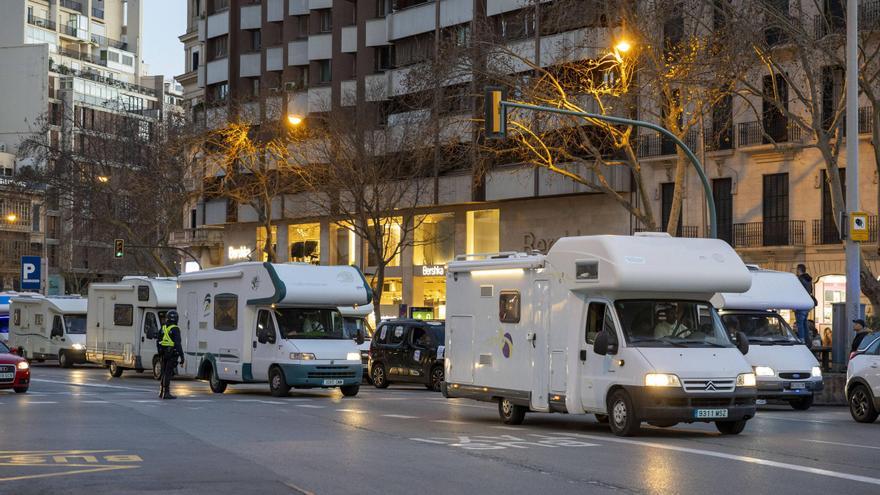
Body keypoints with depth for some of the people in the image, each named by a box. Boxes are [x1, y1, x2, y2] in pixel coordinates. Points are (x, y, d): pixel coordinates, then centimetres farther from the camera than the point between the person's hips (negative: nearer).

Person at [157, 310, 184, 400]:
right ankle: (166, 393, -7)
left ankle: (161, 392, 19)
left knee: (164, 373, 16)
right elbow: (178, 344, -18)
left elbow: (158, 342, 15)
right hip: (172, 354, -6)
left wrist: (160, 353, 26)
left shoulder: (163, 328, 9)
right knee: (168, 373, -6)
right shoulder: (175, 329, -12)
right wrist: (182, 357, -16)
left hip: (164, 354, 6)